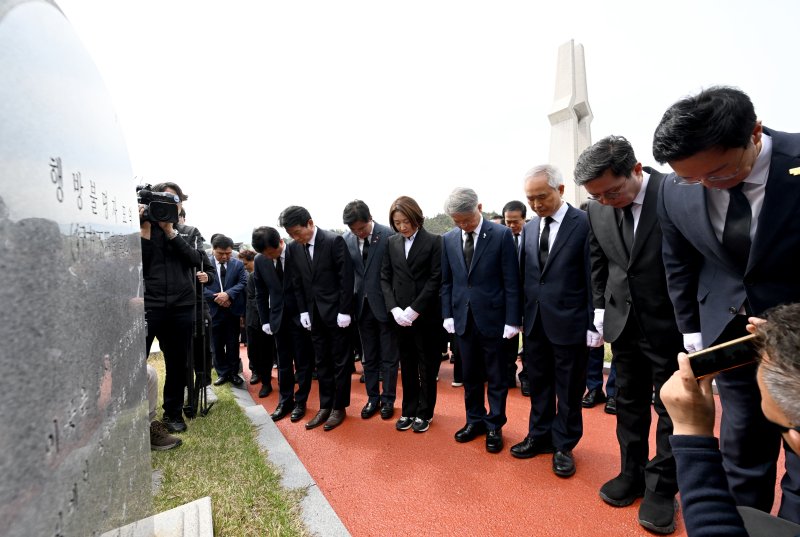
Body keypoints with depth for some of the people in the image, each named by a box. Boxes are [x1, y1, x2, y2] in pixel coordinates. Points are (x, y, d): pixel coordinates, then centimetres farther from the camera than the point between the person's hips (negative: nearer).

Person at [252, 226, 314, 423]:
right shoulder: (259, 261, -2)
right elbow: (261, 294, 7)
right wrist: (265, 320, 6)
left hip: (300, 316, -3)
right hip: (278, 317, 3)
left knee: (303, 361, 7)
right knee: (283, 362, 13)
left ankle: (300, 401, 22)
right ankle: (284, 401, 27)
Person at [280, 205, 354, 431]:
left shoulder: (334, 241, -13)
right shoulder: (294, 248, 3)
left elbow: (346, 278, -13)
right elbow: (297, 283, 9)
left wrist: (344, 311, -14)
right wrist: (303, 311, 3)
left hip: (336, 312, -5)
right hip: (314, 314, 5)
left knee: (340, 362, 7)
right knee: (321, 363, 12)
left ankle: (339, 407, 21)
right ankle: (325, 407, 25)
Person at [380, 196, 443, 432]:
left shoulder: (434, 241, -5)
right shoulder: (391, 243, 7)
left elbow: (436, 279, -10)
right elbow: (385, 278, 6)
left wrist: (414, 309, -15)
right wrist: (394, 308, -7)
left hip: (426, 316, -3)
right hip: (400, 316, 3)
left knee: (427, 367, 10)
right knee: (407, 367, 14)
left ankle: (424, 413, 27)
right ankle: (408, 410, 30)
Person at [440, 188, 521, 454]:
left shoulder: (501, 235, -8)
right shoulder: (448, 239, 4)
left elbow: (511, 281, -8)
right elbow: (446, 281, 9)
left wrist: (512, 320, -10)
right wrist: (447, 314, 2)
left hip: (493, 318, -3)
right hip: (463, 318, 4)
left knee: (496, 377, 11)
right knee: (470, 375, 16)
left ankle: (494, 426, 29)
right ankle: (475, 420, 35)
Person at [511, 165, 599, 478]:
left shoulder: (585, 223, -9)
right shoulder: (530, 227, 7)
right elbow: (524, 274, 9)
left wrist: (595, 324, -9)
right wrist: (519, 315, 7)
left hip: (568, 322, -5)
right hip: (534, 322, 5)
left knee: (569, 389, 12)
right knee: (539, 384, 17)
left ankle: (564, 446, 30)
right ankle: (540, 437, 35)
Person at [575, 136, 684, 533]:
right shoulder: (597, 209, -3)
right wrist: (601, 309, 5)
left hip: (672, 325, -4)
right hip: (624, 323, 4)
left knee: (671, 407, 10)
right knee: (629, 403, 15)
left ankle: (661, 488, 27)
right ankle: (632, 474, 33)